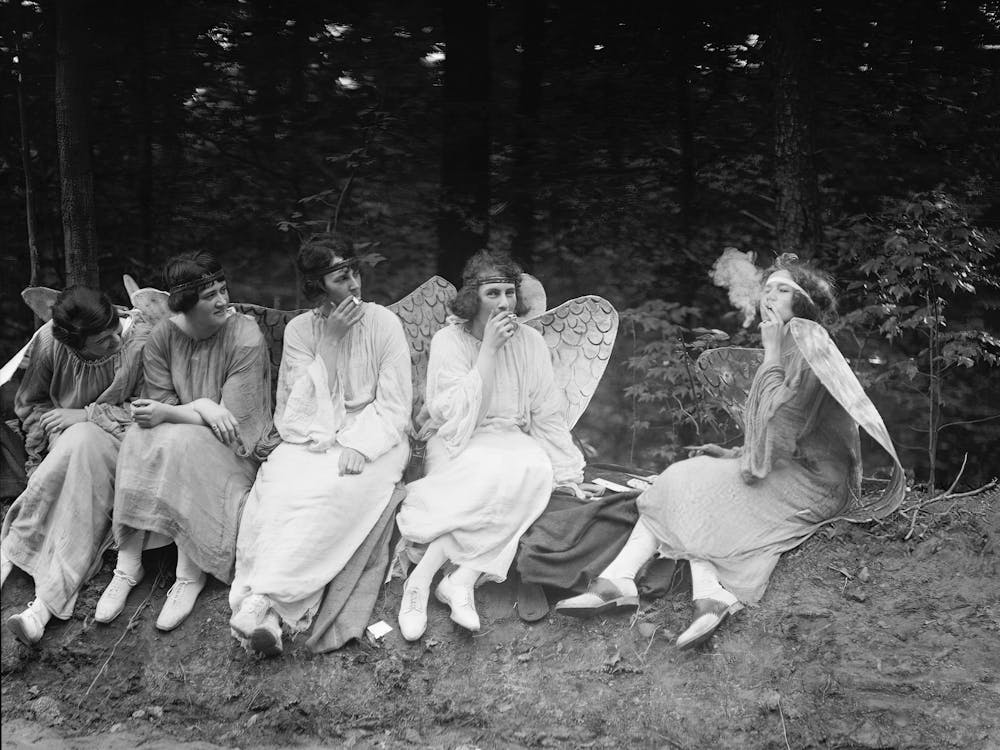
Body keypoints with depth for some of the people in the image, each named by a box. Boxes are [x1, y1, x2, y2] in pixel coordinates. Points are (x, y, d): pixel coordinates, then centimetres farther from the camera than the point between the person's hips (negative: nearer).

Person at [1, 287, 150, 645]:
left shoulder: (141, 340, -17)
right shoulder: (49, 343, -10)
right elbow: (30, 404, 7)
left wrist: (86, 417, -17)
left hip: (119, 443, -1)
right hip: (65, 444, 2)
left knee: (82, 442, -34)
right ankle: (50, 599, -32)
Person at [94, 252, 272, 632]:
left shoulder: (246, 337, -15)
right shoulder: (162, 337, -1)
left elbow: (234, 420, -19)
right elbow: (158, 406, -3)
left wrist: (169, 413, -24)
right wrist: (202, 407, -21)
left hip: (236, 448, -4)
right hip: (181, 443, 4)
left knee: (179, 443, -34)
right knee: (137, 440, -27)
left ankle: (191, 574, -27)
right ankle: (127, 566, -24)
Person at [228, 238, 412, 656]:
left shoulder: (382, 323, 0)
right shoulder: (299, 330, 6)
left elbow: (395, 403, -4)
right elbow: (305, 404, -3)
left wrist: (361, 446, -21)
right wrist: (330, 340, -11)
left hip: (373, 437, -2)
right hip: (312, 439, 2)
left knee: (338, 489, -35)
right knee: (279, 485, -32)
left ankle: (262, 601, -40)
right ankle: (266, 610, -43)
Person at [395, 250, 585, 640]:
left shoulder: (529, 341, 4)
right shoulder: (448, 341, -4)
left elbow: (546, 415, 8)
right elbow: (460, 414, -15)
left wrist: (568, 475, 3)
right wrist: (489, 349, -17)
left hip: (512, 441, 3)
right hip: (458, 446, -3)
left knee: (537, 468, -31)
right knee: (491, 472, -36)